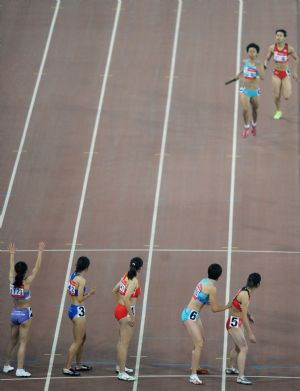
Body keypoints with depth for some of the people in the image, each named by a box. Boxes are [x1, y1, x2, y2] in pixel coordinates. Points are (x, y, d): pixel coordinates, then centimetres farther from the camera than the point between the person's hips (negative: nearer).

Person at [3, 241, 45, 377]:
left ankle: (6, 365, 29)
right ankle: (20, 370, -6)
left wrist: (12, 254, 26)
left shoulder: (12, 281, -5)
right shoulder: (26, 283, -17)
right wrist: (40, 252, -9)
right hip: (25, 314, -5)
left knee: (13, 341, 20)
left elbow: (11, 268, 13)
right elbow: (37, 268, -14)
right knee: (23, 342, -3)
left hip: (14, 313, 5)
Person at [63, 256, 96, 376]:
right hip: (78, 311, -9)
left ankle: (78, 365, 32)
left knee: (83, 337, 22)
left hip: (72, 309, 9)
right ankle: (67, 368, 0)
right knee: (77, 341, -2)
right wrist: (90, 293, -6)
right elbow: (80, 299, -19)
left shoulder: (73, 276, 6)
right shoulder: (81, 280, -18)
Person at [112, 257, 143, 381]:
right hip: (126, 311, -9)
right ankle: (122, 373, -1)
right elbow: (126, 299, -27)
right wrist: (131, 316, -21)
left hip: (119, 308, 9)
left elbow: (115, 290, 17)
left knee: (121, 341, 23)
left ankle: (119, 366, 37)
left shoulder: (126, 276, 6)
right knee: (124, 343, -4)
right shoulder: (134, 280, -19)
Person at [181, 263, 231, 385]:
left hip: (194, 315, 9)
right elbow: (214, 309, -14)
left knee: (201, 340, 23)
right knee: (199, 344, -12)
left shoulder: (204, 281, 6)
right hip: (190, 315, -9)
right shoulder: (212, 288, -19)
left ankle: (195, 367, 40)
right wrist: (227, 306, 1)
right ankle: (193, 375, -15)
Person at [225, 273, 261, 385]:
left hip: (238, 322, 10)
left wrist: (249, 315, 39)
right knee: (244, 348, -13)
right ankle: (241, 377, -15)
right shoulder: (245, 295, -27)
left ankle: (230, 368, 45)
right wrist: (250, 334, -28)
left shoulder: (245, 291, 1)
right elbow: (244, 316, -29)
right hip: (234, 323, -10)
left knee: (238, 346, 25)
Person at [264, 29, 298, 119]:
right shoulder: (272, 48, -7)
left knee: (287, 97, -9)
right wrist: (265, 65, -15)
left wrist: (295, 71, 2)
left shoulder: (289, 48, -12)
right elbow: (267, 59, 6)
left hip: (286, 73, -2)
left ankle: (288, 89, 28)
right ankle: (278, 111, 28)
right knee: (277, 96, 1)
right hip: (276, 73, 2)